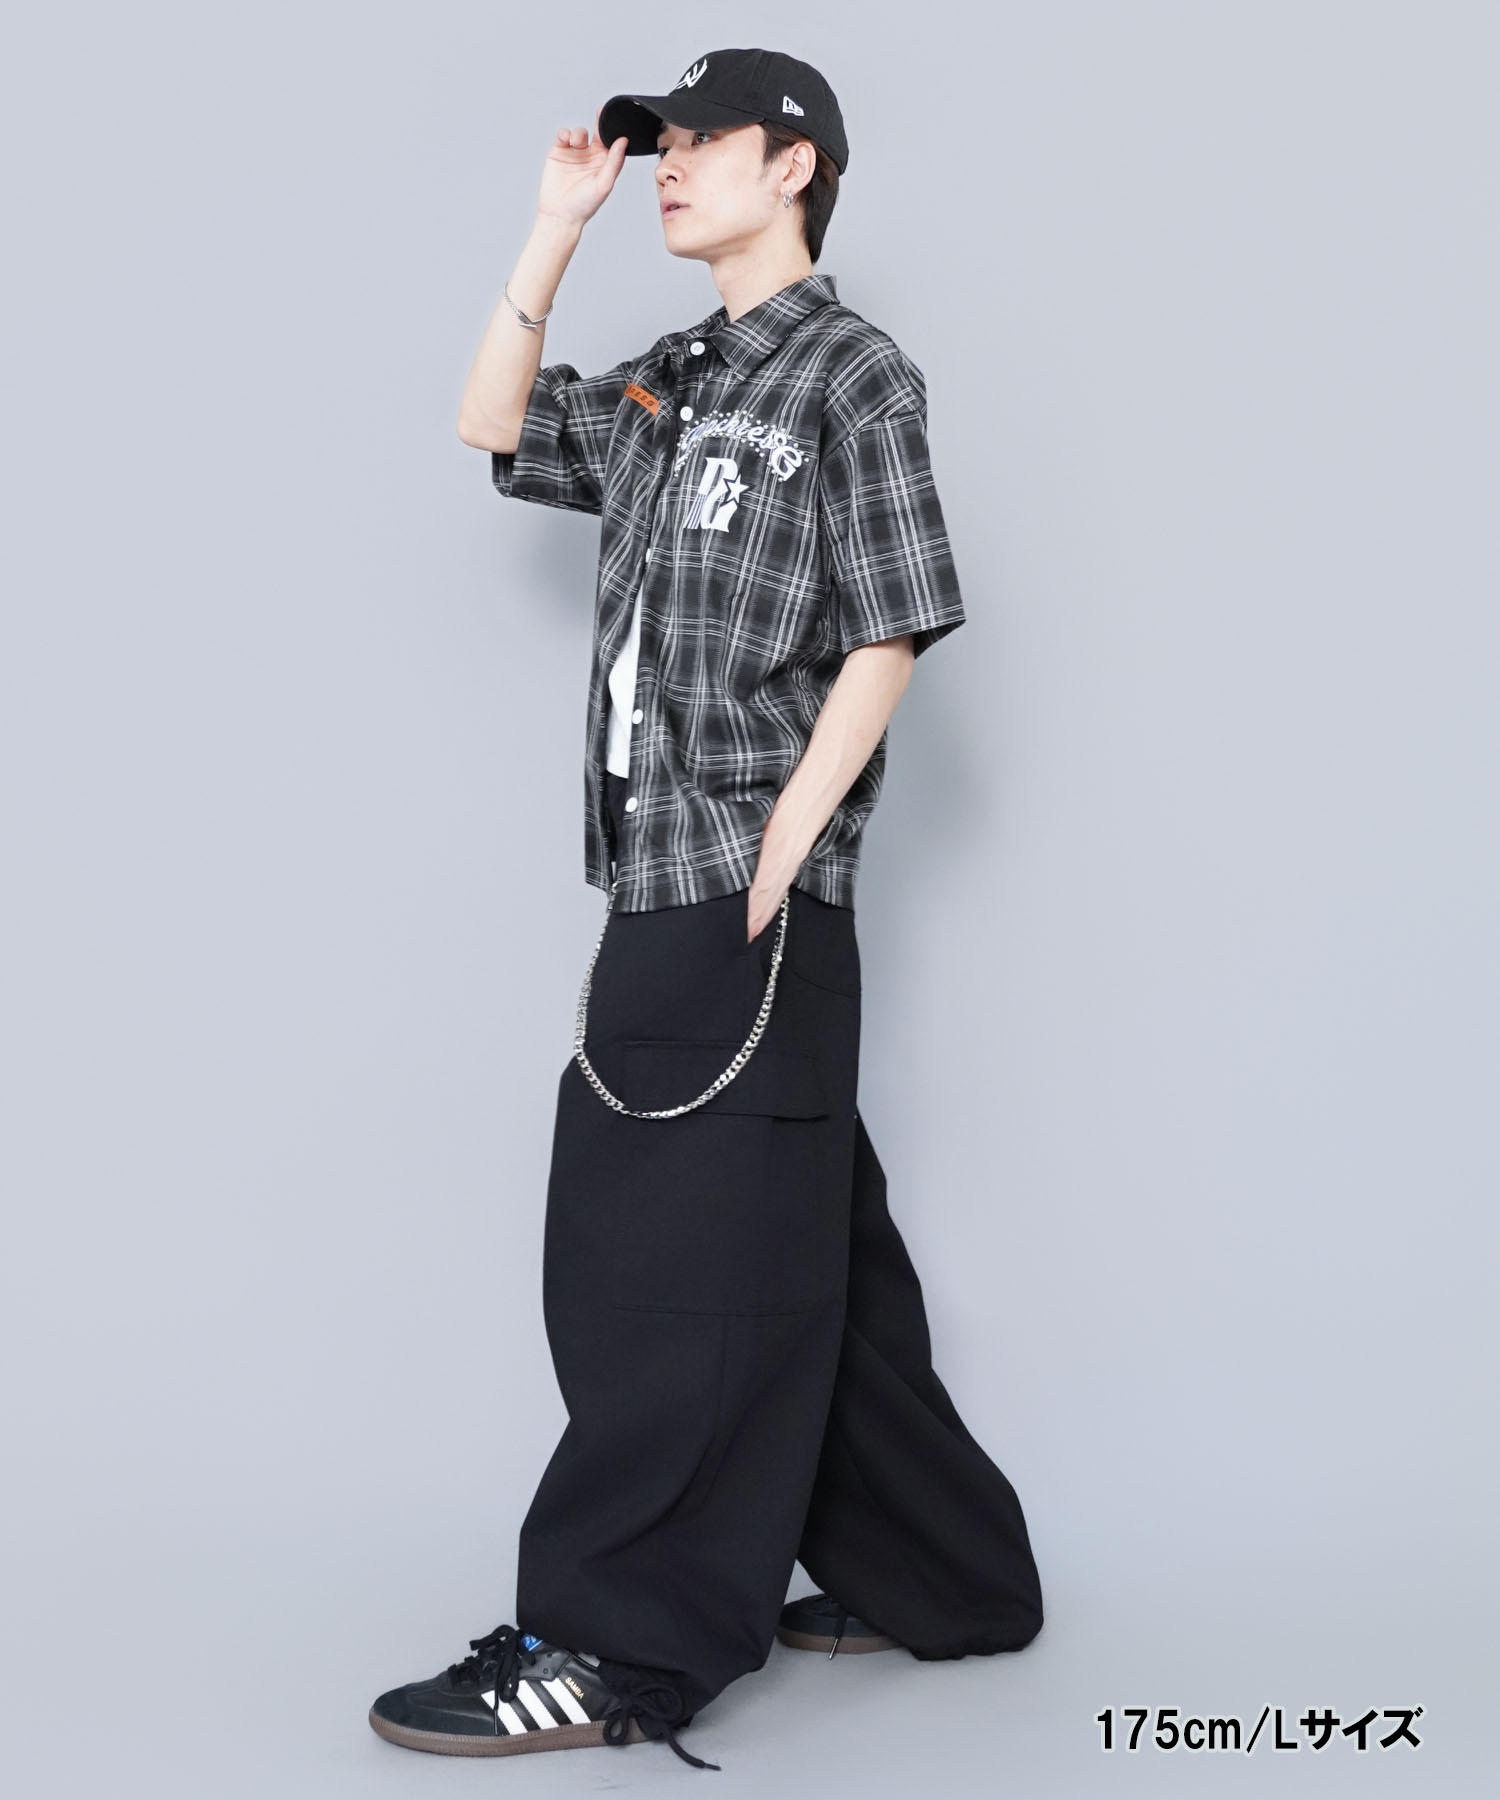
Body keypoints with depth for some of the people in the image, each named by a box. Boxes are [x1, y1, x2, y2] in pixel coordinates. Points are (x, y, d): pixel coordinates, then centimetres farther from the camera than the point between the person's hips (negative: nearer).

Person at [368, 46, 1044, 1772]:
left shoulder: (851, 373, -4)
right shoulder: (668, 383, 18)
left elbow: (885, 640, -10)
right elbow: (497, 424, 23)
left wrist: (773, 859, -16)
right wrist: (555, 226, 15)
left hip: (751, 898, -8)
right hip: (665, 886, 8)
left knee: (691, 1264, -6)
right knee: (806, 1257, 13)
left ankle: (615, 1647, 0)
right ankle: (939, 1581, 24)